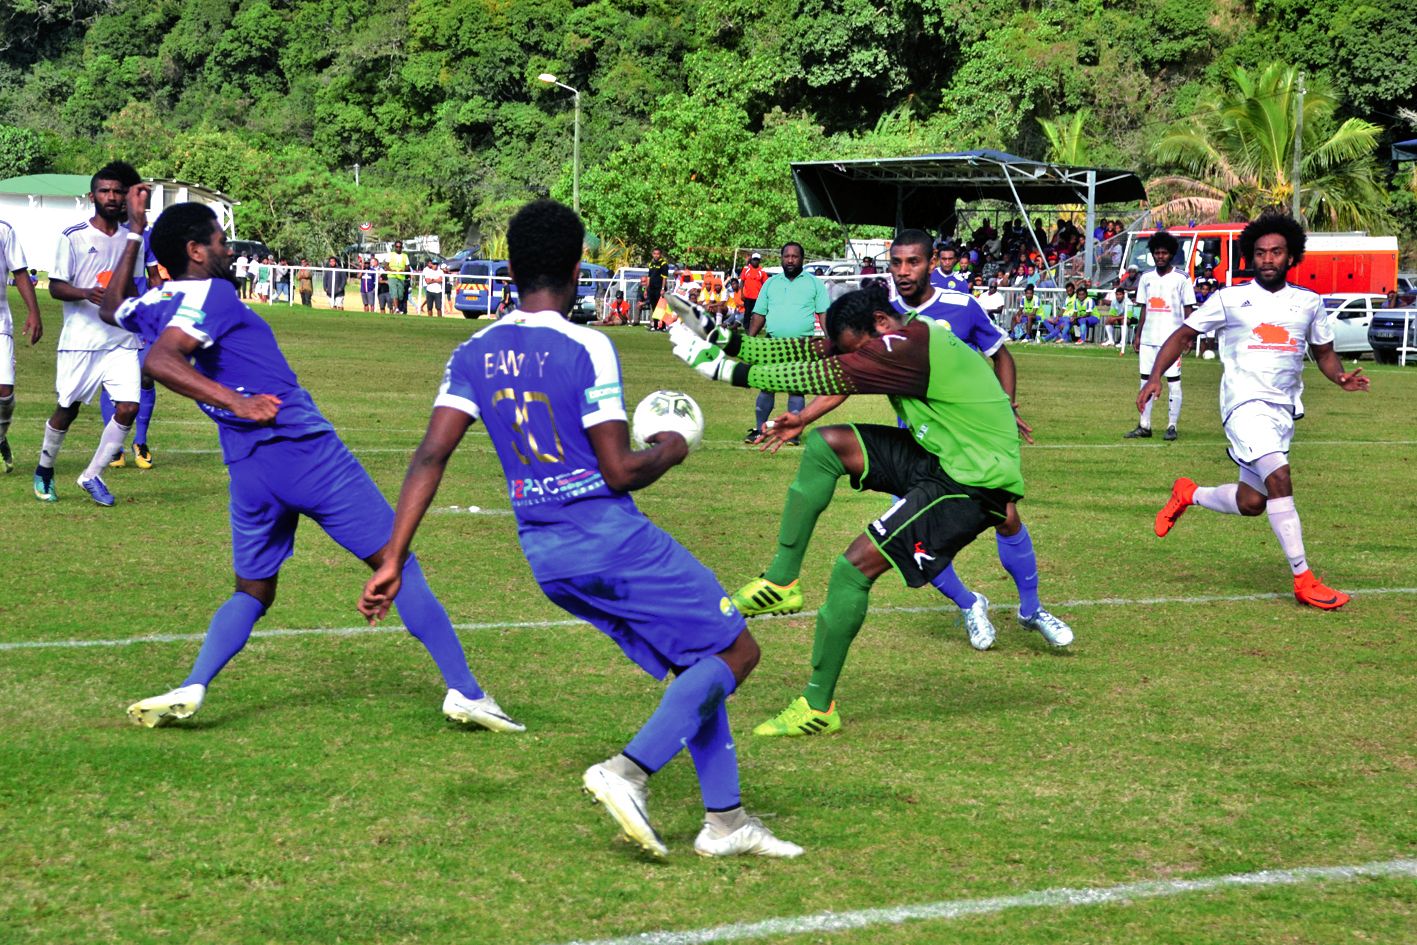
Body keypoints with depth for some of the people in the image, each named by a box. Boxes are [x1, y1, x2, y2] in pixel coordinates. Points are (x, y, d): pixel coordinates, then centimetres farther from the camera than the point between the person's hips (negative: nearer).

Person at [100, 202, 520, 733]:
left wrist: (135, 238, 45)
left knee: (252, 591, 21)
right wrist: (237, 401, -28)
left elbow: (111, 309, 39)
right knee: (397, 566, 1)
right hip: (308, 451, -7)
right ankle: (463, 691, -1)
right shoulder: (210, 294, -9)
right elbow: (160, 360, -26)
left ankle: (191, 688, -3)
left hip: (247, 468, 7)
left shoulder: (152, 306, 13)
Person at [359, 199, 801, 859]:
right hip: (612, 537, -7)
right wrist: (669, 451, 6)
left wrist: (392, 560, -1)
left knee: (698, 662, 18)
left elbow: (430, 457, -2)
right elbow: (620, 470, -16)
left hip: (542, 553, 7)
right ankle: (628, 772, -12)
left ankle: (725, 818, 15)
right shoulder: (586, 349, -14)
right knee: (735, 650, 4)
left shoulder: (475, 355, 4)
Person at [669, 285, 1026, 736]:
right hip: (939, 458, 10)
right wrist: (731, 345, 4)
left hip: (973, 483, -10)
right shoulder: (911, 339, 8)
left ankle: (817, 707, -4)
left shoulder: (908, 347, -21)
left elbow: (828, 377, -21)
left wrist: (734, 371, -16)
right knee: (826, 442, 3)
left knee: (856, 566, -14)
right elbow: (818, 351, 8)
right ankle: (781, 582, 6)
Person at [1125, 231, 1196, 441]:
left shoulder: (1181, 279, -2)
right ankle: (1144, 426, 9)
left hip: (1171, 338, -5)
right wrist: (1137, 335, 11)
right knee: (1146, 381, 5)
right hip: (1148, 337, 5)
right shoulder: (1146, 278, 12)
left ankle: (1172, 426, 1)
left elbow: (1189, 309, -2)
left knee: (1173, 382, -3)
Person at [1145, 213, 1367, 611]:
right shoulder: (1229, 299, 2)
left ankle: (1188, 495, 37)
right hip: (1245, 402, -5)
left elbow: (1323, 352, 21)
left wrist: (1341, 376, -2)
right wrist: (1154, 377, -6)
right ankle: (1304, 581, -21)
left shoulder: (1309, 302, 11)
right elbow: (1182, 335, 8)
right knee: (1279, 479, -24)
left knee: (1250, 502, 6)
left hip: (1284, 410, 5)